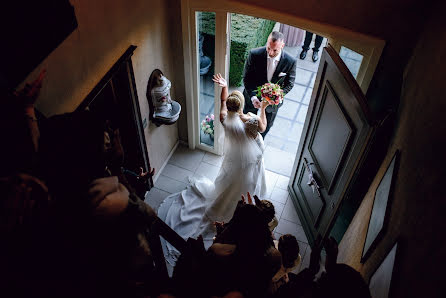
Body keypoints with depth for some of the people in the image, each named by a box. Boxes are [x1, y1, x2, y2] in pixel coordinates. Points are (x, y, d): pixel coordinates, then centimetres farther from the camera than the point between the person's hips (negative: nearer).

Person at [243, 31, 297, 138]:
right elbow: (246, 78, -16)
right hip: (253, 96, 0)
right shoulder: (254, 54, -26)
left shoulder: (290, 62, -24)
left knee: (267, 125, 26)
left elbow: (289, 84, -11)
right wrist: (252, 96, -29)